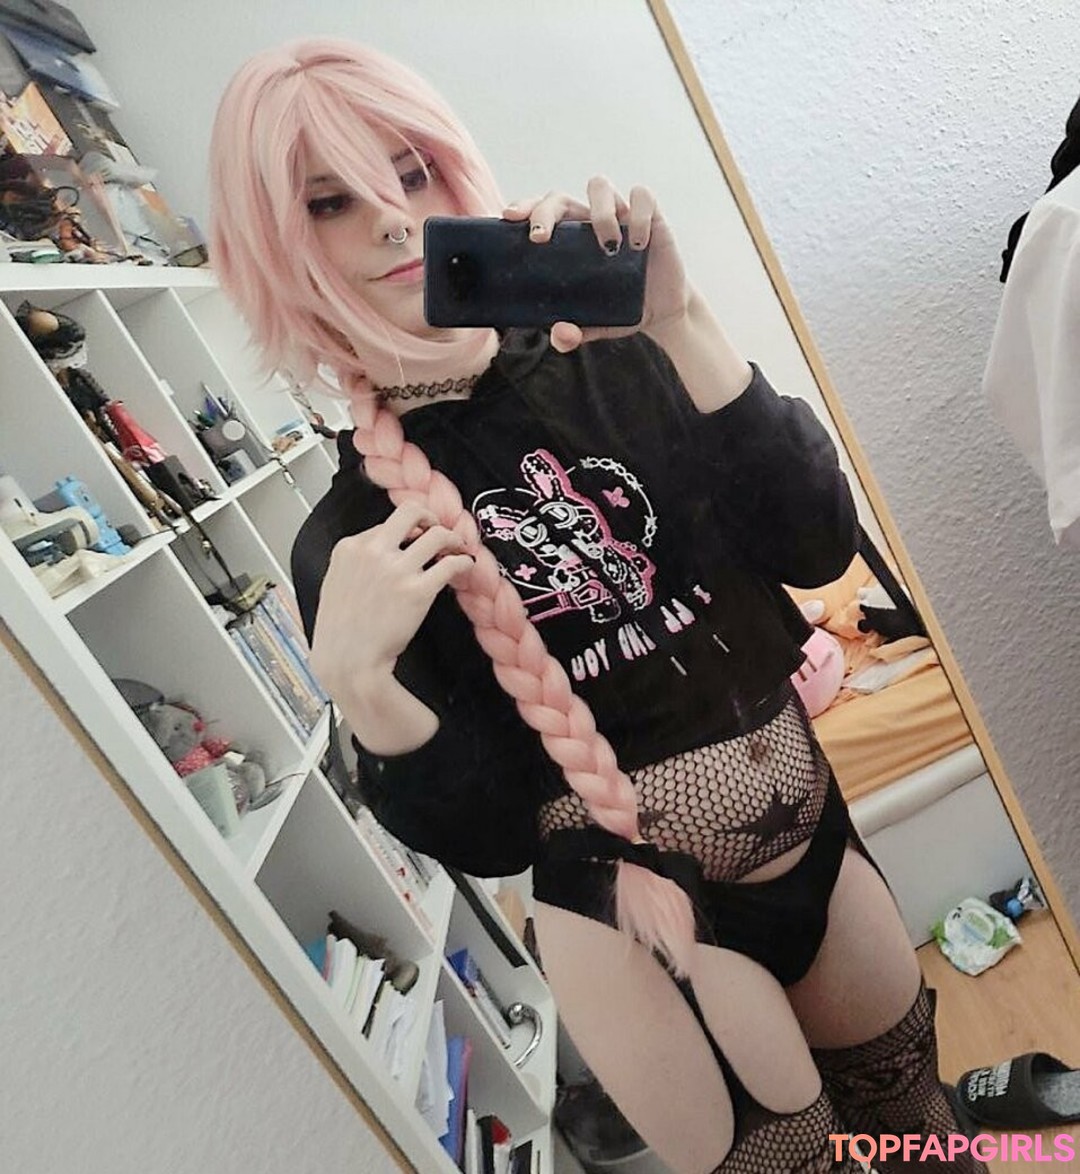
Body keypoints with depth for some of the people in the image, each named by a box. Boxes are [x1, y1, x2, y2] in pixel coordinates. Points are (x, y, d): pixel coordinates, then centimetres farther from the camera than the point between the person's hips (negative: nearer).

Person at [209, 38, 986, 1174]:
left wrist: (679, 324, -28)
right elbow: (483, 837, -11)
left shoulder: (612, 363, -9)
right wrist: (355, 684, -27)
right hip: (632, 919, -3)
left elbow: (817, 546, -19)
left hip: (816, 845, 4)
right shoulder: (347, 537, -11)